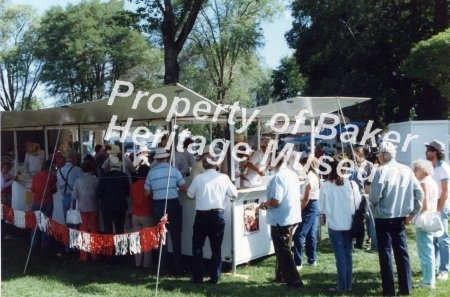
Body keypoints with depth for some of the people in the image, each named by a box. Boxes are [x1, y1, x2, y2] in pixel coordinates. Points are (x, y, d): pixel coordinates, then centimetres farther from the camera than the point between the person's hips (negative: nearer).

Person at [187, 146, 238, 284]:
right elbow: (234, 194, 4)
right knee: (216, 248, 11)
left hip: (202, 215, -1)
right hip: (218, 215, 1)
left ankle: (197, 277, 15)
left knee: (197, 246, 13)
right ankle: (215, 277, 14)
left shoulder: (198, 178, -8)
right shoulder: (223, 178, -5)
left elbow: (190, 195, 3)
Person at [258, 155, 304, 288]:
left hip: (280, 220, -9)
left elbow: (275, 201, -26)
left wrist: (264, 204, -6)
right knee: (284, 250, 22)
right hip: (292, 217, 9)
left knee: (283, 252, 3)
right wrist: (268, 204, 15)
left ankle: (294, 281, 7)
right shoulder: (292, 174, 7)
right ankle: (281, 275, 34)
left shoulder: (278, 177, -21)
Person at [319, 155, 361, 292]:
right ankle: (348, 285, 20)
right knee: (348, 255, 13)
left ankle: (342, 286, 12)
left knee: (340, 256, 6)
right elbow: (358, 204, 2)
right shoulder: (352, 183, -5)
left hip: (334, 225, -2)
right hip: (349, 224, 3)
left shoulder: (326, 185, -12)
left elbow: (322, 208, -5)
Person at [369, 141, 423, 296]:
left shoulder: (382, 171, -15)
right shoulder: (407, 170, 1)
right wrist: (413, 212, 12)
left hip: (384, 217, -5)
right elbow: (419, 194, 2)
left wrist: (370, 199, 5)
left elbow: (374, 197, -17)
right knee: (402, 251, 13)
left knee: (385, 252, 5)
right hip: (401, 217, 5)